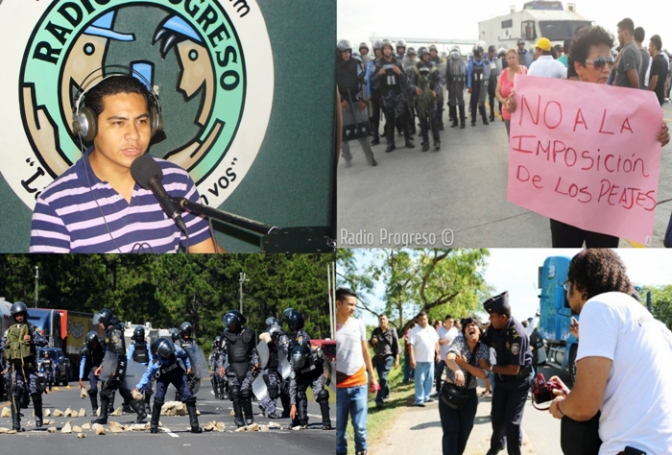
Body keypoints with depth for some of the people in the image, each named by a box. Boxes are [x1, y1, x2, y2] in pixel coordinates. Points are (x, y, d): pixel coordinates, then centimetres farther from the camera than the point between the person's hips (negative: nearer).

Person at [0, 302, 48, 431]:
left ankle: (38, 418, 15)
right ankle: (16, 424, -5)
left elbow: (43, 341, -1)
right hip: (14, 366, 2)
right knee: (15, 394, -4)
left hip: (29, 364, -1)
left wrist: (32, 340, -17)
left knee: (35, 392, -5)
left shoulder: (30, 328, 7)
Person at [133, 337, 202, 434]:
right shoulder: (155, 361, -33)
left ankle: (194, 426, -4)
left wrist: (188, 366, -3)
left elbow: (184, 356, -6)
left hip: (177, 374, 2)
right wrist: (138, 388, -25)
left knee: (188, 397, -7)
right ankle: (154, 426, -1)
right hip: (163, 377, -2)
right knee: (158, 398, -18)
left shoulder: (175, 349, -30)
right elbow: (147, 375, -20)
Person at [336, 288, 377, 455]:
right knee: (338, 429, 3)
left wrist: (372, 376, 15)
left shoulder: (359, 324, 3)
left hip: (358, 383, 2)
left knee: (360, 426, 4)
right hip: (338, 385, -2)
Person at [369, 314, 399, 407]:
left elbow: (396, 346, -2)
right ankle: (386, 393, 34)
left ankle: (379, 399, -20)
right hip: (378, 357, 5)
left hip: (388, 356, -5)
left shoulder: (392, 331, -2)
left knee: (383, 377, -16)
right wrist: (372, 341, -10)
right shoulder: (375, 331, 7)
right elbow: (370, 343, 16)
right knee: (381, 378, 12)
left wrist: (397, 359, -6)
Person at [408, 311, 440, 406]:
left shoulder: (431, 329, 10)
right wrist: (412, 359, -21)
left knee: (430, 379, 11)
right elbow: (411, 345, -14)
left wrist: (437, 354, 12)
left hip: (430, 359, 6)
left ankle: (426, 397, 22)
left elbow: (436, 342, 17)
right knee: (420, 381, -4)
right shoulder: (414, 331, -8)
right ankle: (419, 400, -2)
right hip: (420, 360, -6)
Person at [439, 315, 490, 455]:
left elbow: (482, 374, -10)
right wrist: (457, 369, -56)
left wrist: (465, 364, -26)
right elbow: (449, 358, -34)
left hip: (470, 394, 4)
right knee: (451, 431, -10)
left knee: (465, 431, 7)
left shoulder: (483, 348, -2)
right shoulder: (459, 341, -14)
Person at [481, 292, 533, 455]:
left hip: (519, 381, -6)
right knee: (497, 416, 16)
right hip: (501, 378, 6)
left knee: (512, 421, -6)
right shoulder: (494, 327, -13)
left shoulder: (517, 334, -32)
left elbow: (513, 369, -27)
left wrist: (491, 368, -15)